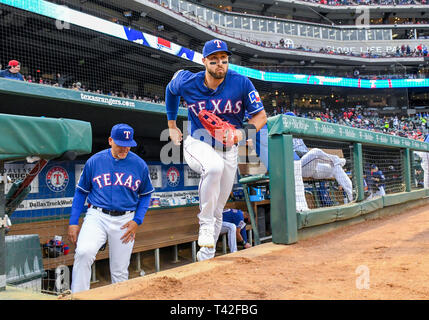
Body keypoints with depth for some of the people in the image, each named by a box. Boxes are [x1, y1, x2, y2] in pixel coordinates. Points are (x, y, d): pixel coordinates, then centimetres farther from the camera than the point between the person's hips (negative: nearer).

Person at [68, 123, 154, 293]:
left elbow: (145, 195, 11)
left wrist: (137, 221, -2)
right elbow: (81, 192, 8)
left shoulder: (140, 165, 1)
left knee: (120, 271, 6)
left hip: (125, 220, 1)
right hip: (97, 216, -1)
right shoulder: (94, 161, 0)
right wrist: (73, 222, 2)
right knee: (83, 252, -25)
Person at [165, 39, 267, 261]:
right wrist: (171, 125, 16)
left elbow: (261, 115, -6)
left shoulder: (241, 83, -13)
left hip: (228, 150, 2)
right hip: (197, 145, -2)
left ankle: (206, 256, 28)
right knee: (214, 166, -38)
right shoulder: (187, 82, -11)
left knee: (217, 210, 8)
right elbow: (170, 90, 13)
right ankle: (205, 225, -20)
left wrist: (243, 132, -26)